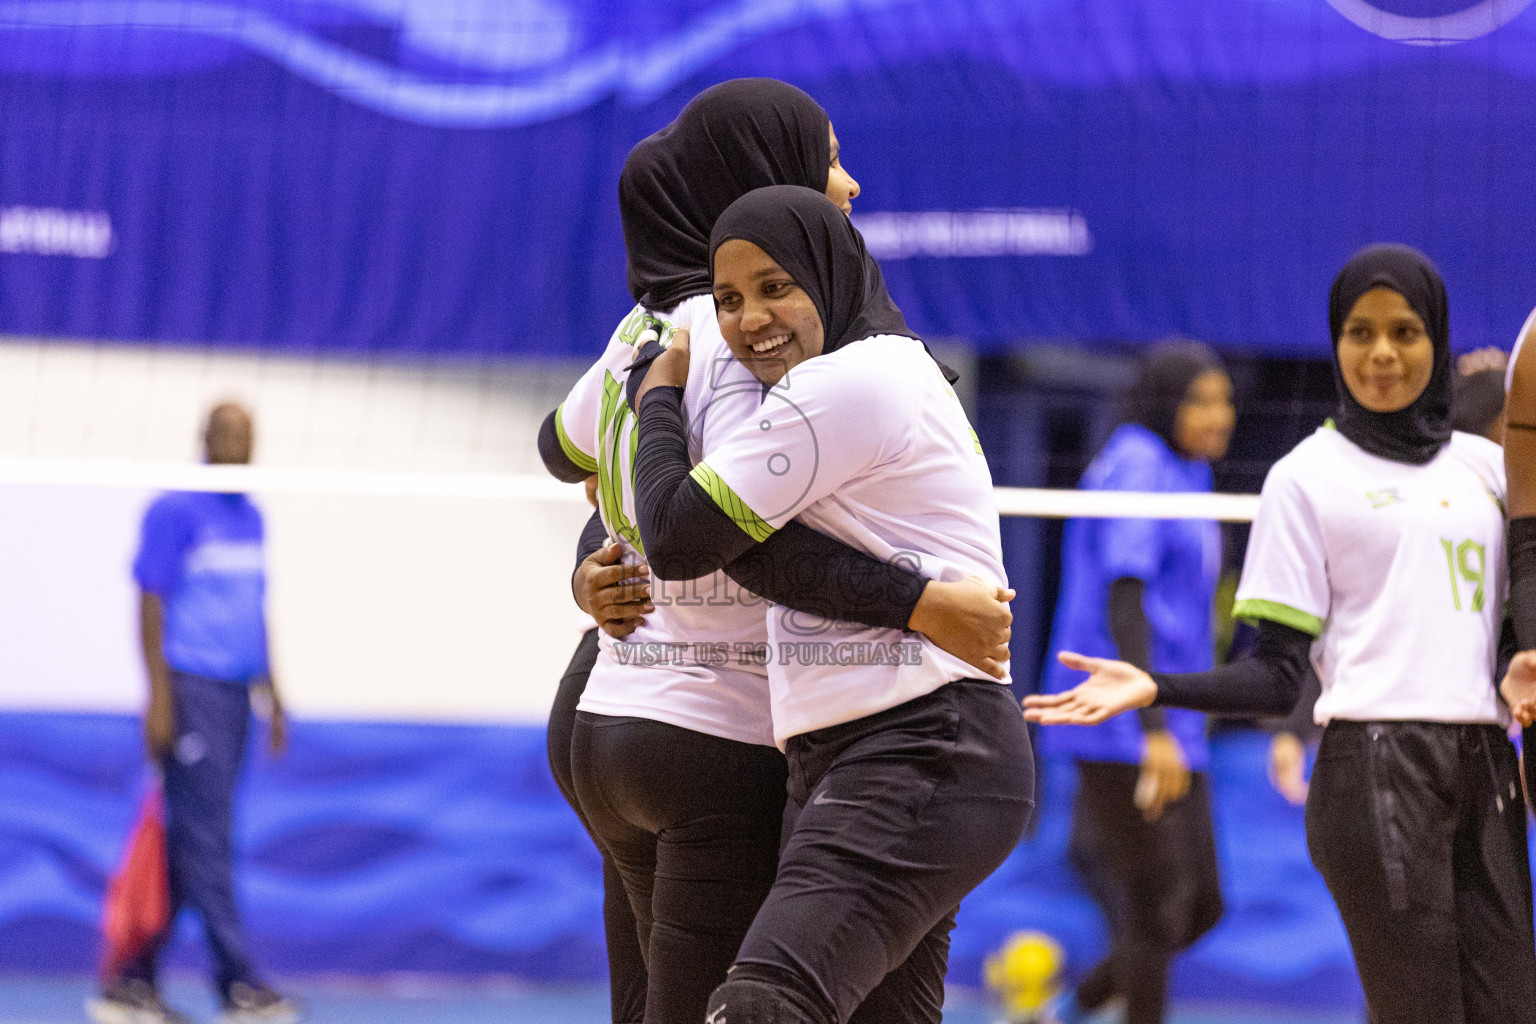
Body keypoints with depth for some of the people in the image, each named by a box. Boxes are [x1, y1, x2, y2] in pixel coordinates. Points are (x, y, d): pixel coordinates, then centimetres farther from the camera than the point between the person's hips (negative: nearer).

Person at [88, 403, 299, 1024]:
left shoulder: (250, 519, 17)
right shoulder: (174, 512, -6)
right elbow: (151, 604, -8)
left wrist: (272, 694, 19)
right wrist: (159, 698, -14)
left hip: (236, 693, 8)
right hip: (192, 688, -8)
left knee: (187, 842, 7)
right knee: (207, 838, -9)